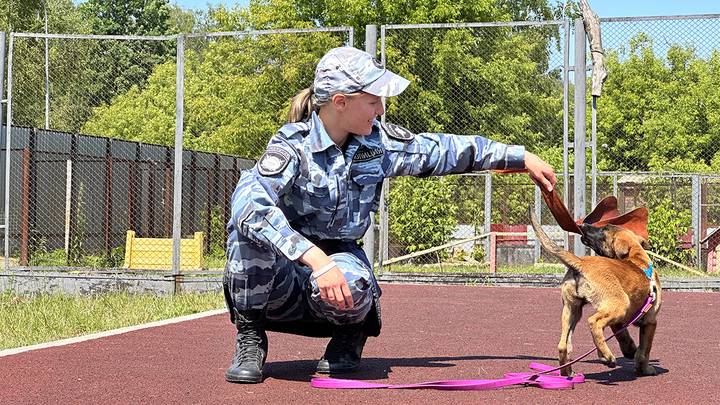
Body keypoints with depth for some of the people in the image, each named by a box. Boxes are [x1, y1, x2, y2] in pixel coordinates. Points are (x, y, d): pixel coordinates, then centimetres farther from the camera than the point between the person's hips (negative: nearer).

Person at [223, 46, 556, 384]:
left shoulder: (379, 141, -4)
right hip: (282, 267, -2)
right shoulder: (293, 144, -20)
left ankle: (354, 324, 4)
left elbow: (444, 150, 9)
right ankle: (249, 336, -16)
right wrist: (316, 259, -46)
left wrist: (522, 158, 12)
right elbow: (250, 204, -37)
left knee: (351, 289, -38)